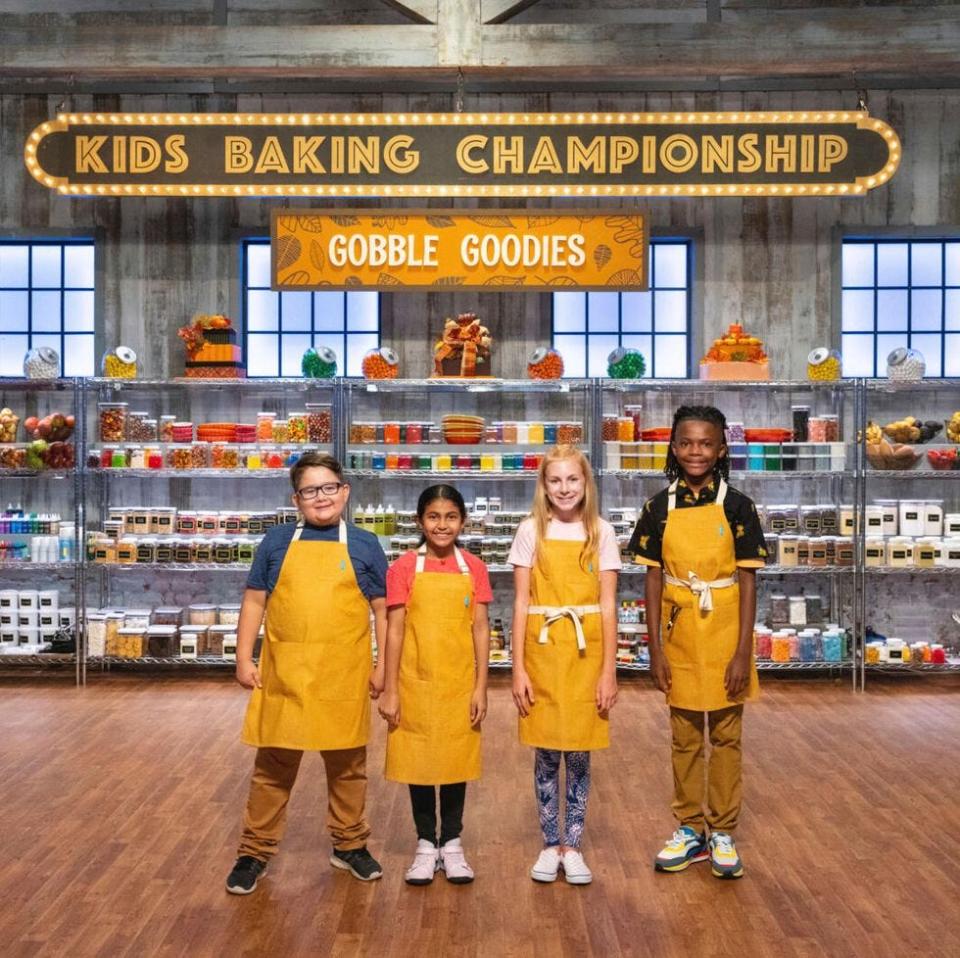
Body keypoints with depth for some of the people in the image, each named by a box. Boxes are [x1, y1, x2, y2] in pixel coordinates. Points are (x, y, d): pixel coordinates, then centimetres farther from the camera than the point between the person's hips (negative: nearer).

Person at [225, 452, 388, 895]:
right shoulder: (277, 542, 4)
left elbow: (383, 609, 5)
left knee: (348, 765, 14)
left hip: (344, 678, 0)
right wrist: (244, 658, 0)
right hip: (284, 675, 0)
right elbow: (254, 602, 7)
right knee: (273, 767, 9)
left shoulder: (364, 545, 3)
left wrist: (383, 665, 1)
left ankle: (349, 845, 32)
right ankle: (255, 852, 23)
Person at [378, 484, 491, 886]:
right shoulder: (404, 568, -4)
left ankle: (452, 843, 25)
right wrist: (390, 690, -5)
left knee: (456, 761, 10)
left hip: (459, 683, 1)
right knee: (418, 761, 9)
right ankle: (425, 844, 23)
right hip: (416, 682, -1)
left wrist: (481, 687, -2)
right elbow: (394, 630, -3)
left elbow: (480, 630, 2)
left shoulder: (473, 568, 1)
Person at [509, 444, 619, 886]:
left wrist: (609, 670, -4)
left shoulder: (601, 532, 1)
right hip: (542, 652, 0)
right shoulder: (531, 531, 0)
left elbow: (607, 605, 0)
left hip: (586, 655, 0)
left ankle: (572, 847, 21)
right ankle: (550, 845, 21)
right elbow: (521, 603, 0)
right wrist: (518, 668, -5)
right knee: (546, 756, 7)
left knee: (579, 755, 7)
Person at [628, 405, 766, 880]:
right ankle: (689, 829, 26)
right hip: (679, 634, 2)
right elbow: (653, 579, 1)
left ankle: (722, 832, 22)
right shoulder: (660, 507, 0)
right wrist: (655, 649, -3)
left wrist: (743, 652, -10)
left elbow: (747, 581, -5)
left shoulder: (737, 506, -5)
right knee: (684, 736, 12)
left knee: (726, 736, 8)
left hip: (725, 634, -2)